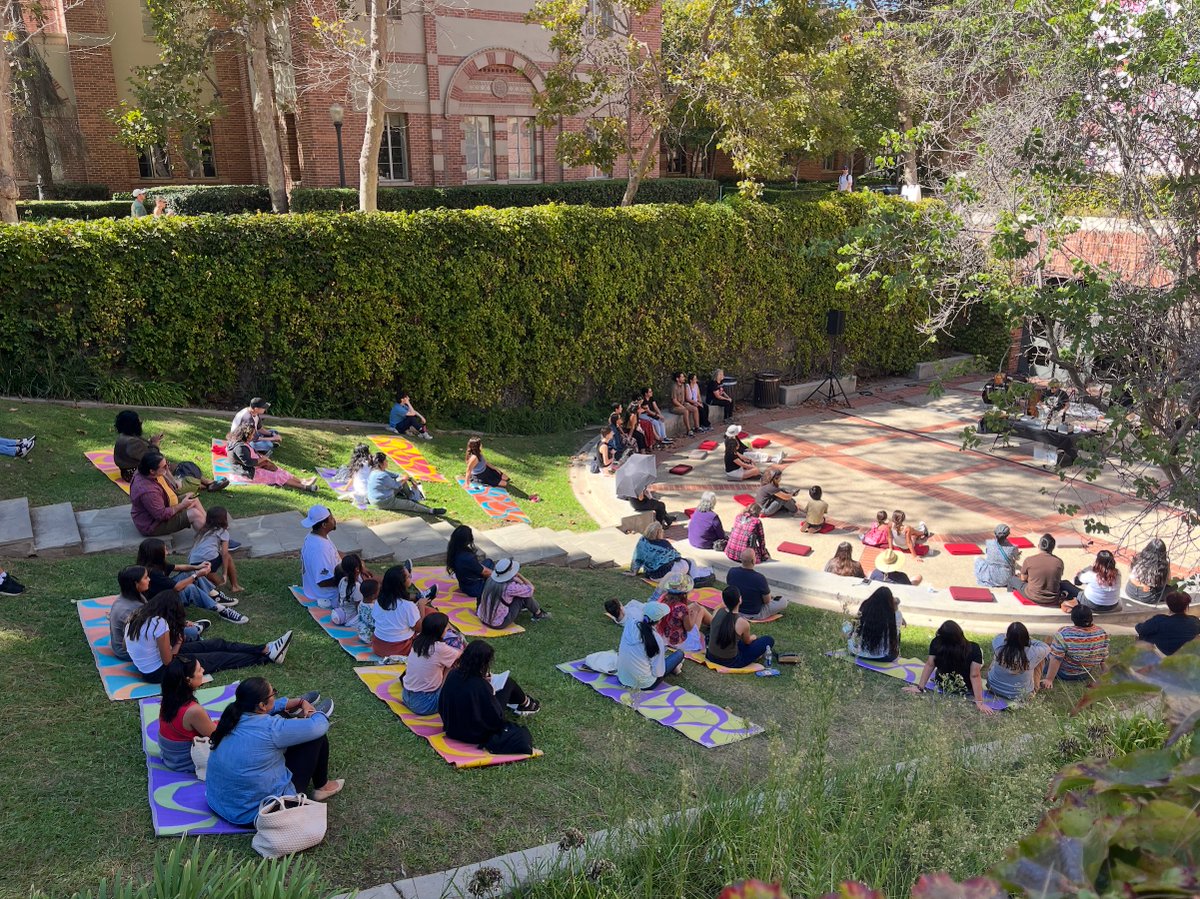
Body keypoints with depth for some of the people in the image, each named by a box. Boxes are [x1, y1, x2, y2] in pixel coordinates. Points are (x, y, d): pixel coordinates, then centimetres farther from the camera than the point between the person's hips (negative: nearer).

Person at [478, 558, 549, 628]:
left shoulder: (491, 579, -6)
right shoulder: (510, 587, -26)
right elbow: (531, 589, -8)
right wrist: (518, 574, -5)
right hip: (499, 624, -7)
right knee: (525, 594, -1)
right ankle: (538, 614, 21)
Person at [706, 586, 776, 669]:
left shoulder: (717, 612, -9)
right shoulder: (743, 623, -21)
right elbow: (747, 642, 2)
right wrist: (753, 637, 28)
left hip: (711, 657, 6)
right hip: (731, 662, -6)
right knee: (769, 640, 3)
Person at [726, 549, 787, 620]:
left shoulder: (732, 572, -19)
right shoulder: (759, 578, -33)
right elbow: (767, 601, -19)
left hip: (736, 610, 6)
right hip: (755, 615, -6)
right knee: (783, 601, 10)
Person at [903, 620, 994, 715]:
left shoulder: (936, 643, -25)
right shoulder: (973, 649, -29)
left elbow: (929, 665, -18)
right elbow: (975, 676, -29)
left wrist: (920, 687, -10)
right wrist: (979, 702, -26)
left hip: (942, 685, 2)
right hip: (966, 689, -2)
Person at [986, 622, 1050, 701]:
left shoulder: (999, 645, -26)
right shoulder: (1032, 653, -31)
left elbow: (1000, 636, 0)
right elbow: (1046, 648, -7)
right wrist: (1025, 640, -3)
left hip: (994, 688, 2)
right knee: (1041, 657, 13)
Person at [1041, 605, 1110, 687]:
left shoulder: (1064, 633, -30)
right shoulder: (1102, 633, -17)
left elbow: (1056, 659, -26)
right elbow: (1104, 657, -3)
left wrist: (1049, 679, -18)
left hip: (1065, 675, -4)